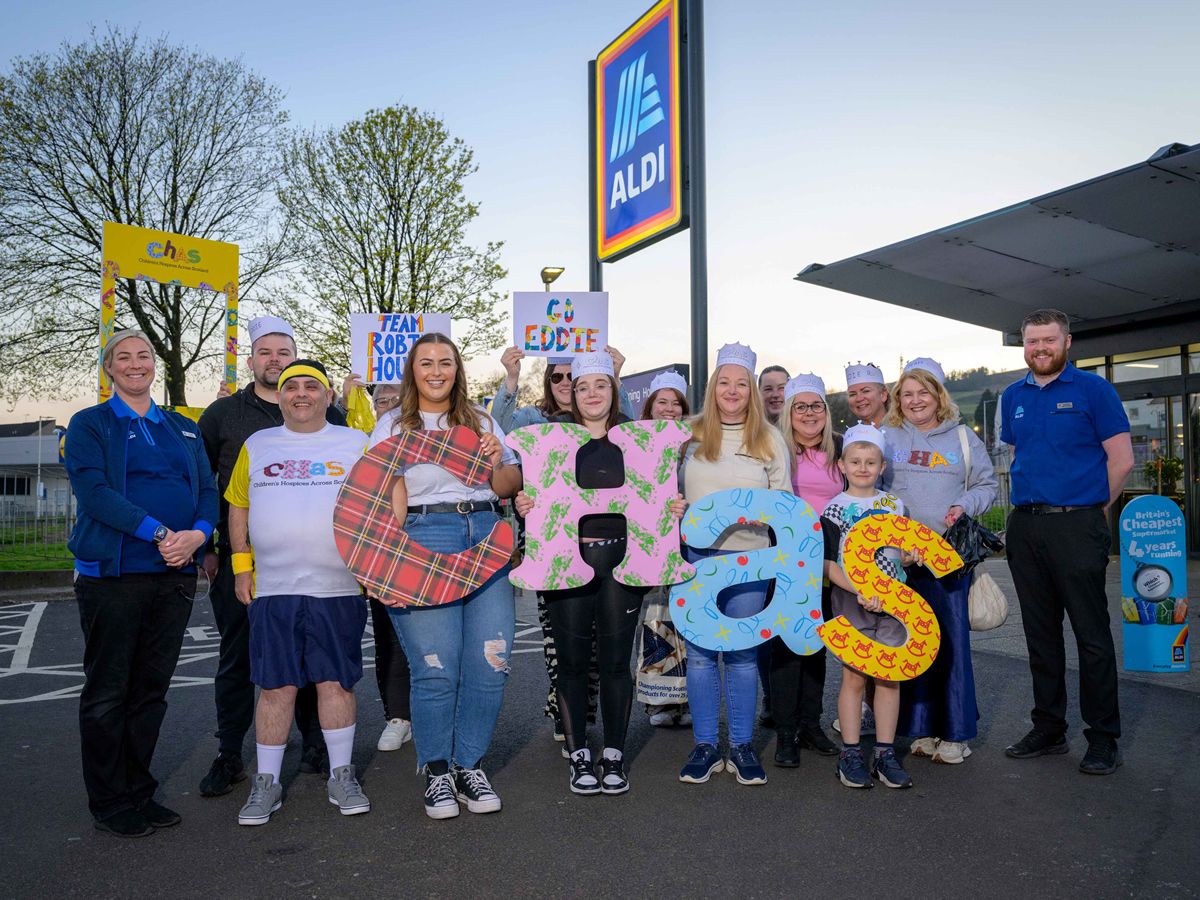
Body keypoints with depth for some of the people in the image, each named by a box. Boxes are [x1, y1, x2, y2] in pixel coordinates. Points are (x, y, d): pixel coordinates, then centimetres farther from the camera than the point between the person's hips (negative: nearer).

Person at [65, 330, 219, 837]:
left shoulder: (183, 428, 16)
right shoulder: (89, 425, 3)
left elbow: (208, 490, 9)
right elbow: (93, 491, -11)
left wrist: (198, 534, -13)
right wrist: (159, 533, -21)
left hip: (176, 573, 4)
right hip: (112, 573, -4)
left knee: (152, 689, 11)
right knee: (107, 692, 4)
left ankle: (139, 792, 24)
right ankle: (109, 804, 17)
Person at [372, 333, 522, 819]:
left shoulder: (482, 421, 20)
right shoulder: (393, 426, 11)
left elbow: (510, 486, 18)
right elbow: (390, 497, 1)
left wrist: (498, 464, -4)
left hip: (486, 537, 3)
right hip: (424, 539, -3)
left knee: (491, 662, -2)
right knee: (436, 666, -7)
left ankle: (469, 765, 16)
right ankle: (436, 773, 13)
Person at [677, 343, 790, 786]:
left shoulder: (769, 438, 6)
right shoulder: (691, 434, 6)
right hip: (697, 554, 1)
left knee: (743, 654, 6)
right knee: (700, 652, 5)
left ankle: (742, 746, 19)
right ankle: (705, 745, 17)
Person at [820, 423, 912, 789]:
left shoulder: (895, 505, 10)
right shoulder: (834, 509, -2)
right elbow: (827, 563, -8)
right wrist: (860, 591, -19)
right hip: (850, 600, -3)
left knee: (889, 676, 6)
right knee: (854, 676, 1)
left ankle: (885, 754, 15)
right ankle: (850, 754, 11)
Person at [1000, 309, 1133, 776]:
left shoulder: (1092, 389, -2)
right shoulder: (1013, 397, 13)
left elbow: (1121, 459, -5)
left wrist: (1092, 509, 0)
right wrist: (1032, 504, 14)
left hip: (1077, 525, -5)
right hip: (1025, 527, 5)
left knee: (1092, 635, -1)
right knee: (1040, 633, 11)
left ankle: (1103, 739, 10)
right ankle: (1048, 728, 22)